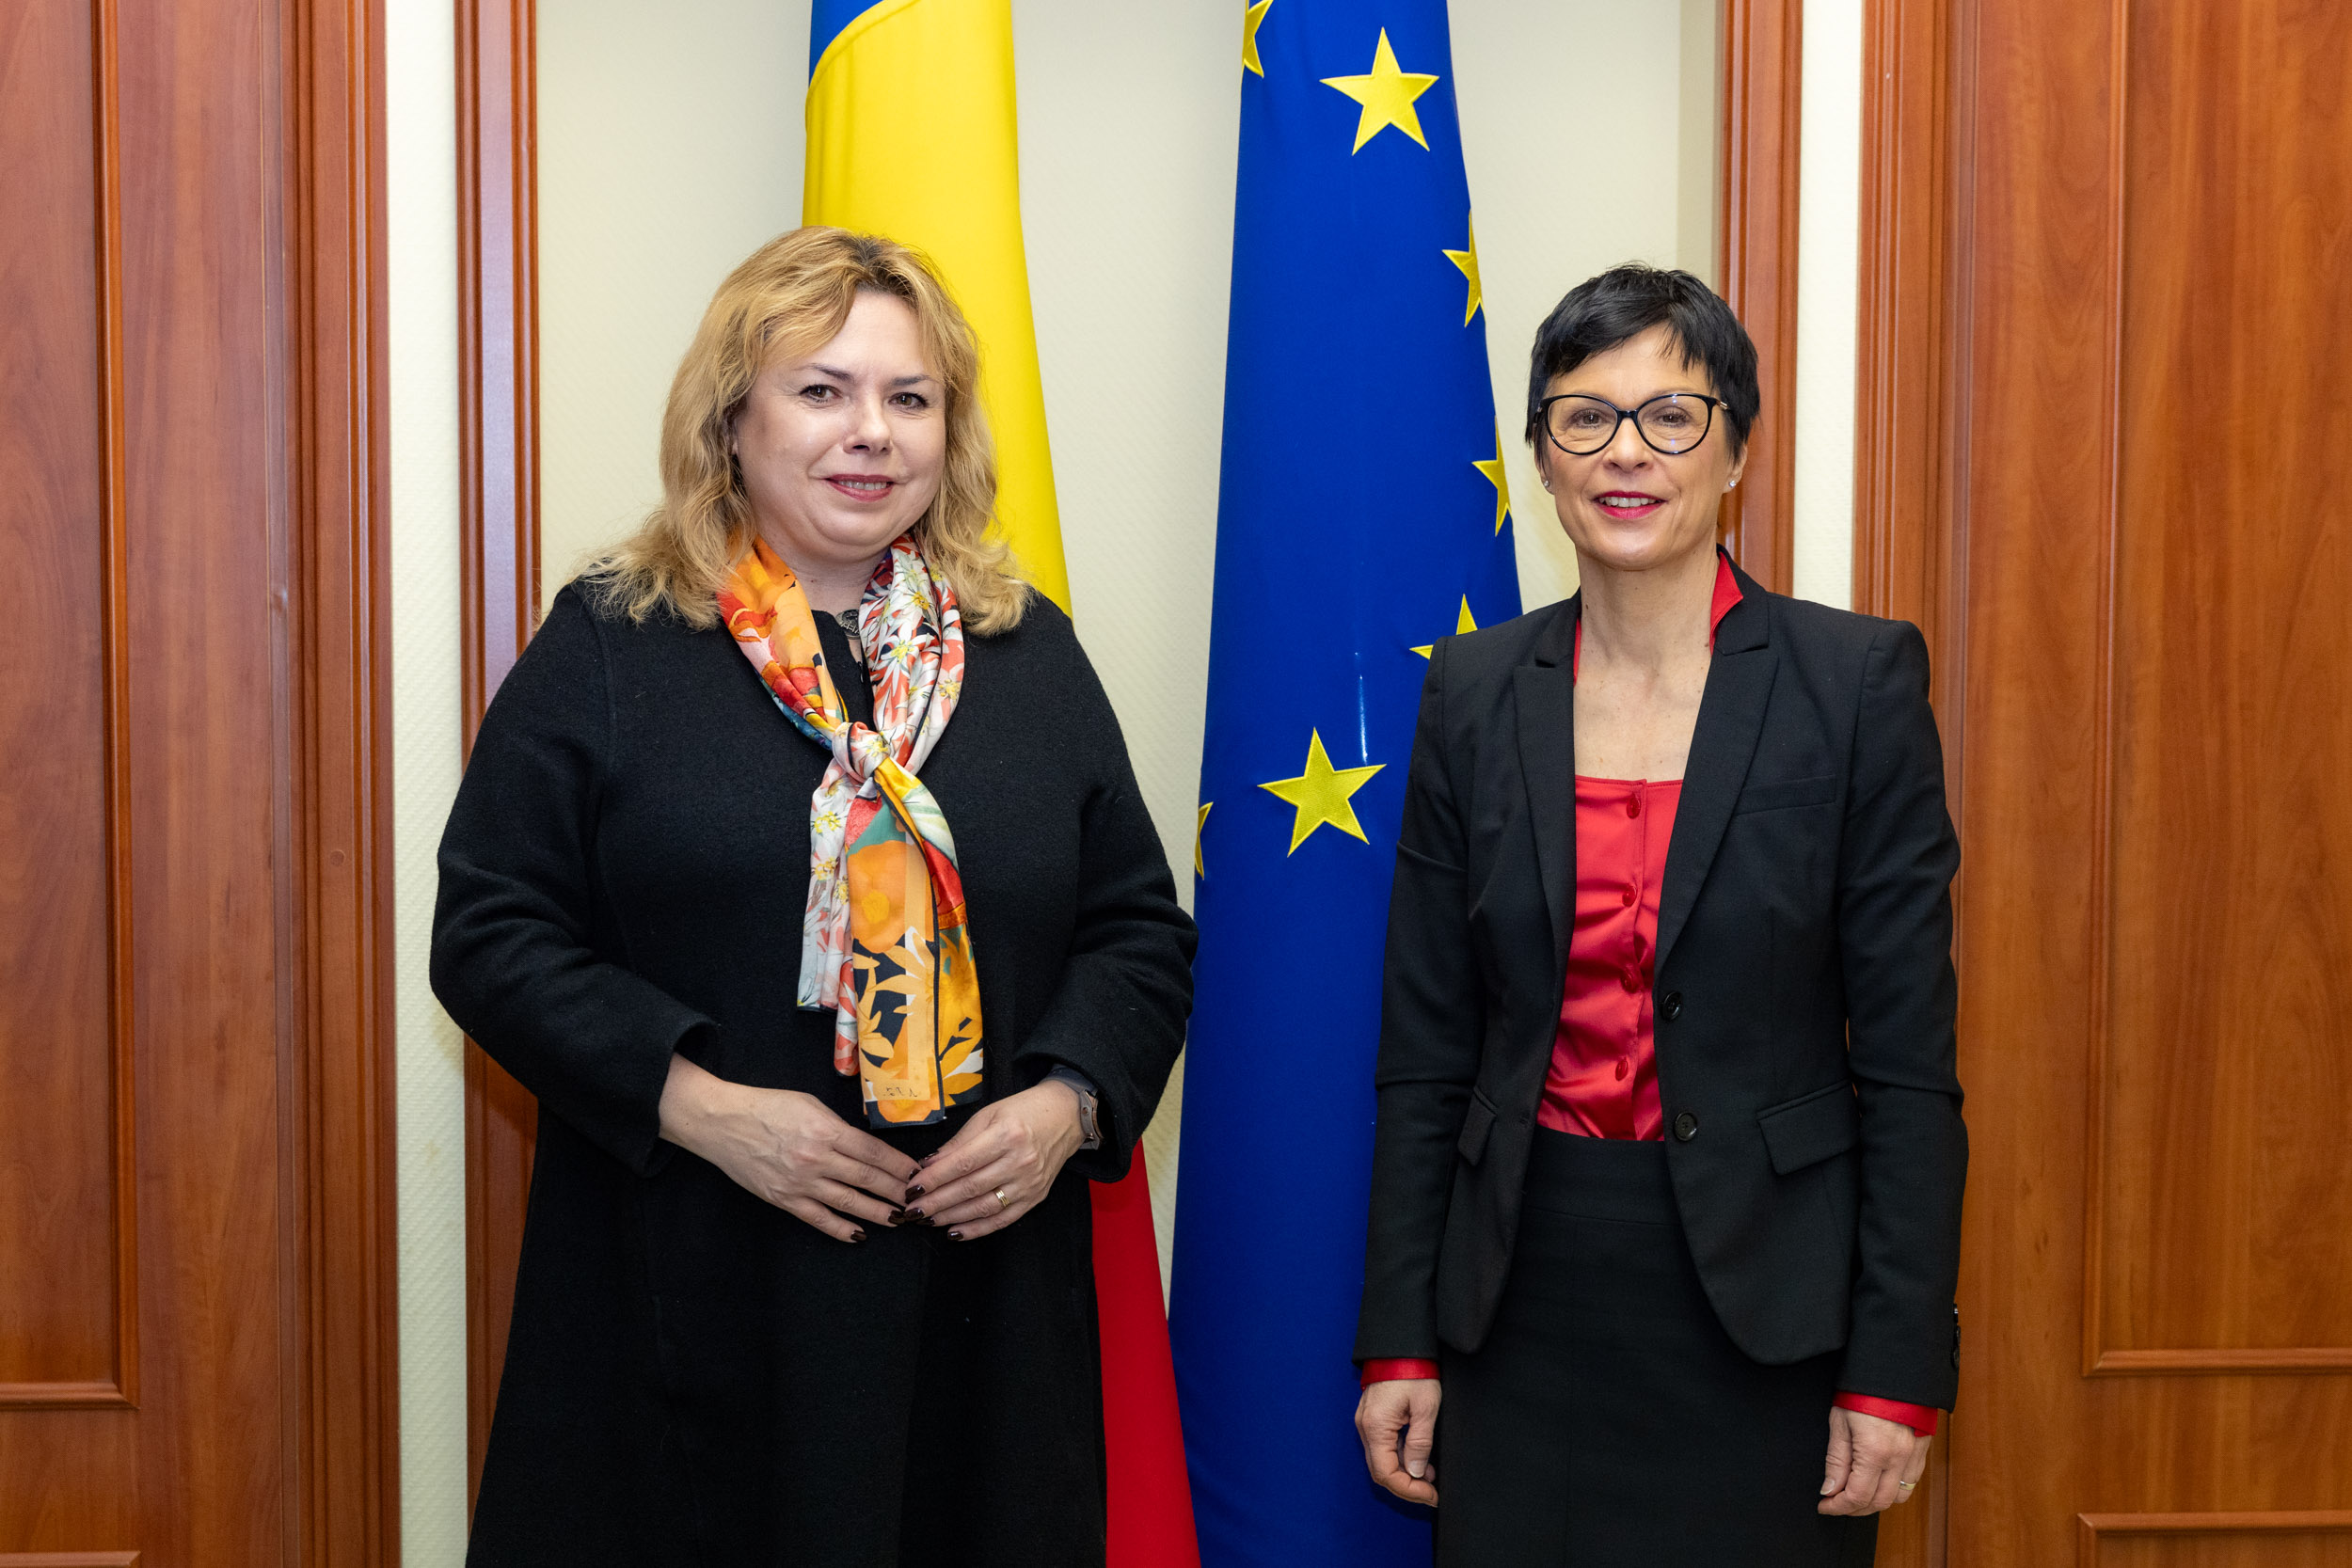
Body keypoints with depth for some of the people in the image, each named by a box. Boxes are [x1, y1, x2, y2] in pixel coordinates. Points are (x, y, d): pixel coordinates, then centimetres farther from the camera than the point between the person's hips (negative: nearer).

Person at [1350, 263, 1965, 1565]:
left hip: (1762, 1308, -2)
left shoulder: (1858, 679, -6)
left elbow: (1908, 1058, -6)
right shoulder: (1475, 693, 2)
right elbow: (1424, 1051, 4)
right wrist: (1398, 1339, 2)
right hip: (1525, 1300, 2)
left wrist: (1898, 1371, -8)